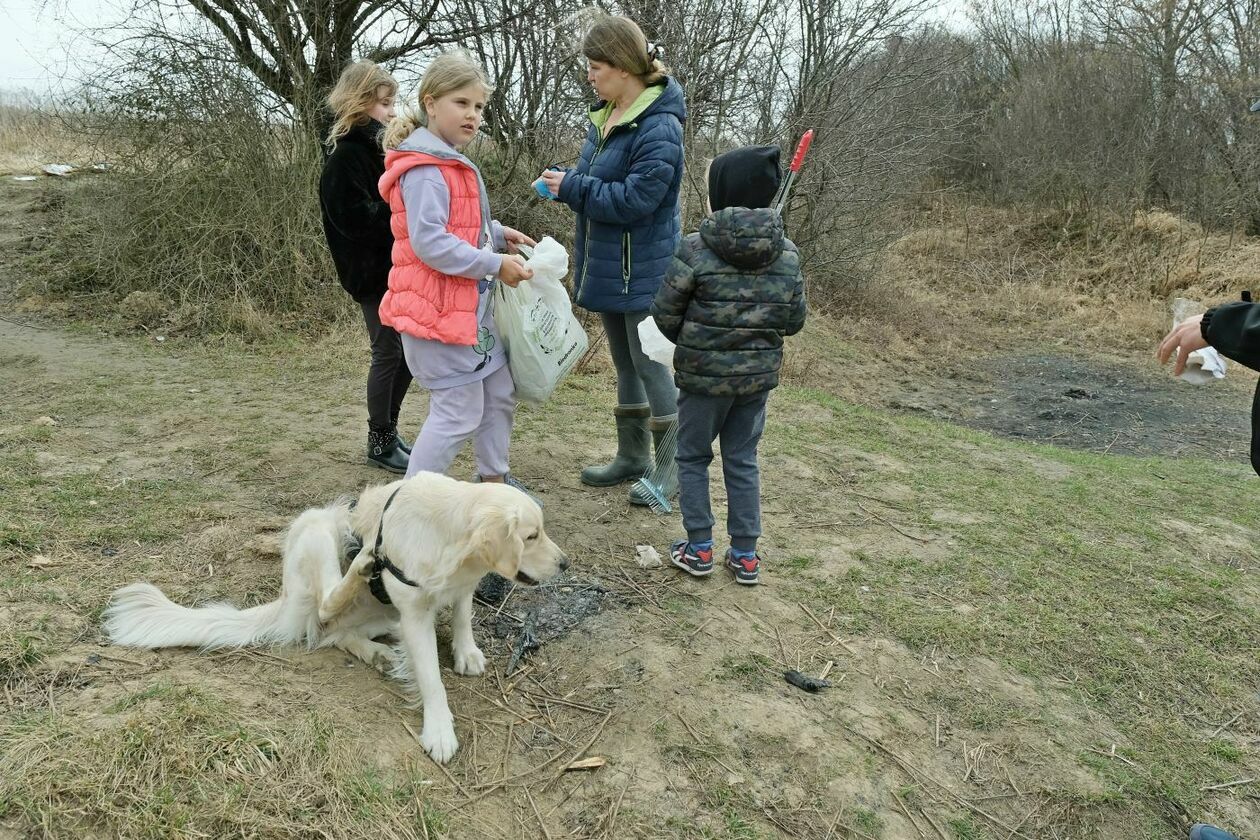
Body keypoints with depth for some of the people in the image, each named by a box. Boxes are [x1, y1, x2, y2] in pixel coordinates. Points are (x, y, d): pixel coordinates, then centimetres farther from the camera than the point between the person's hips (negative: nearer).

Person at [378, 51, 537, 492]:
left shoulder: (451, 164, 14)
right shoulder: (424, 170, -18)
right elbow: (429, 243, -26)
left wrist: (497, 234, 7)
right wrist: (495, 265, -22)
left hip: (470, 307, 10)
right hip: (437, 310, -10)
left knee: (499, 395, 19)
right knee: (459, 411, -5)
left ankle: (493, 478, 35)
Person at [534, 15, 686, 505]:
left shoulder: (658, 128, -20)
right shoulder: (606, 117, 9)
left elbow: (635, 199, -25)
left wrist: (571, 187, -18)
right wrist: (560, 179, -1)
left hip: (642, 272, -9)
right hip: (608, 267, 9)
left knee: (651, 366, -1)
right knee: (625, 363, 17)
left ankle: (670, 468, 13)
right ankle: (632, 456, 32)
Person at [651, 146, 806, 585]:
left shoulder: (695, 249, -17)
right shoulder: (787, 254, -5)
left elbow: (665, 314, -10)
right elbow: (794, 320, 1)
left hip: (704, 374, -3)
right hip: (759, 374, 4)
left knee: (692, 457, 15)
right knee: (743, 461, 16)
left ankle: (699, 548, 19)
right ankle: (745, 554, 21)